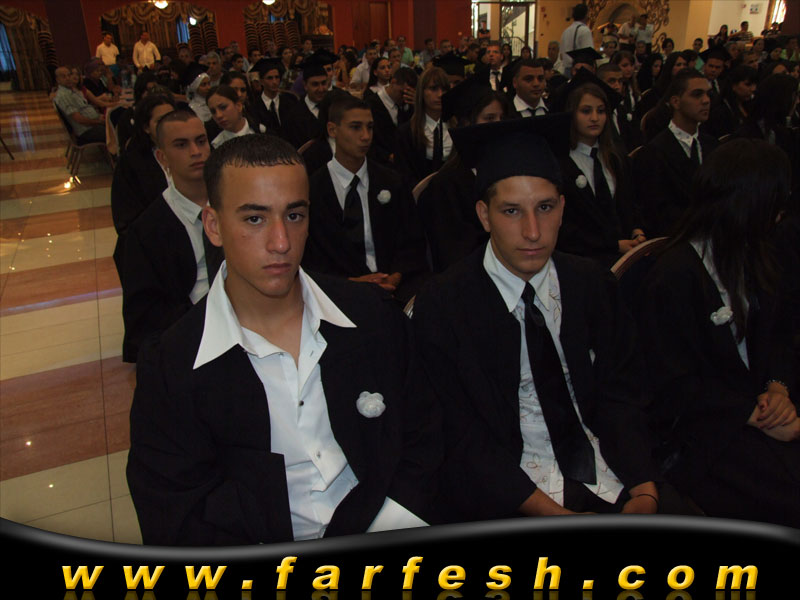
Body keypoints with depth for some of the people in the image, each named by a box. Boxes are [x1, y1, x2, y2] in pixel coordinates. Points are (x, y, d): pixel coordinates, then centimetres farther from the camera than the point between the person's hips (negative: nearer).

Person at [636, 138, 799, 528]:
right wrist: (755, 415, -17)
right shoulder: (673, 278, -19)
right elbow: (673, 387, -16)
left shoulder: (751, 258, 9)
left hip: (752, 405, 8)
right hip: (698, 431, -8)